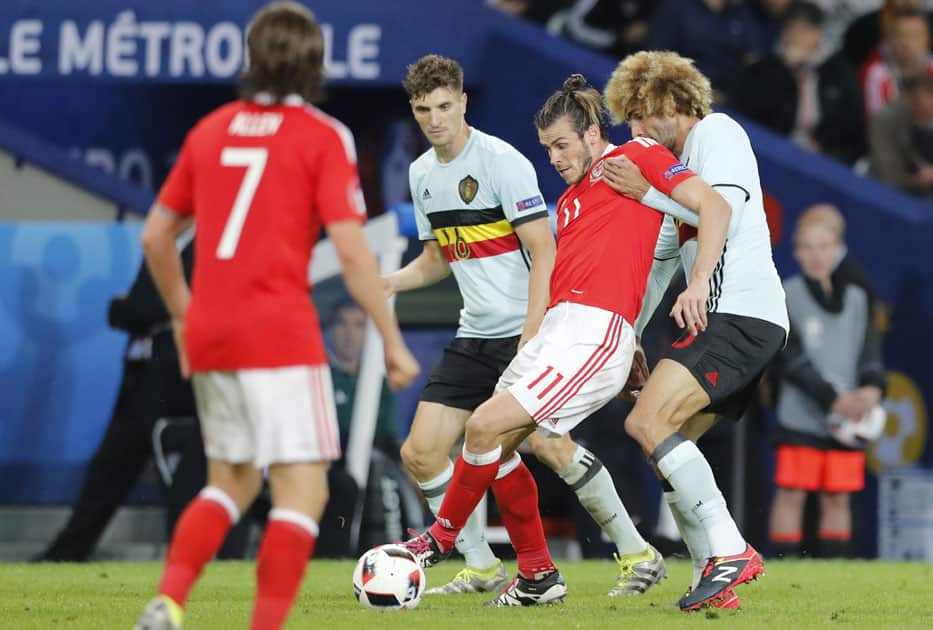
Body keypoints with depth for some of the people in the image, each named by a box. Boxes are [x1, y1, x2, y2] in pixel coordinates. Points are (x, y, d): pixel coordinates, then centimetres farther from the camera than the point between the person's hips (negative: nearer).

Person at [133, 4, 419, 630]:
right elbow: (351, 250, -10)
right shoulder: (323, 137, -3)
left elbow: (155, 236, 17)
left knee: (232, 483, 20)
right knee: (303, 491, -3)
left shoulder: (210, 130, 12)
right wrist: (392, 342, -4)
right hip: (279, 334, -6)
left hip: (209, 333, 6)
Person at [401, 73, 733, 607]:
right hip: (556, 327, 10)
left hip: (594, 334, -10)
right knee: (499, 445, 9)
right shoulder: (570, 200, 25)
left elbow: (714, 206, -6)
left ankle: (440, 540, 2)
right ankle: (539, 577, 17)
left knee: (486, 427, -15)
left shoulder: (639, 156, 1)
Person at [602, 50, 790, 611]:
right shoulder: (674, 169, 28)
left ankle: (730, 552, -25)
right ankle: (715, 579, 5)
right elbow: (660, 259, 30)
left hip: (740, 313, -10)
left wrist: (645, 193, -11)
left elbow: (721, 212, -16)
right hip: (729, 320, 10)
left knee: (648, 422, -21)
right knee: (669, 442, 9)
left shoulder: (716, 131, 0)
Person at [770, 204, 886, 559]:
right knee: (791, 494, -4)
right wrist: (833, 399, -18)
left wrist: (872, 388, -13)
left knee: (837, 498, 6)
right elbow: (793, 360, -10)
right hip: (800, 417, -4)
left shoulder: (856, 298, 12)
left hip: (846, 422, 4)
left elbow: (869, 350, 9)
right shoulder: (787, 296, -2)